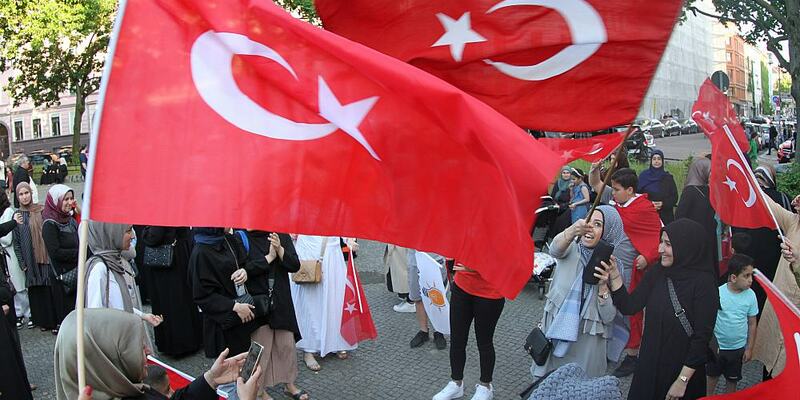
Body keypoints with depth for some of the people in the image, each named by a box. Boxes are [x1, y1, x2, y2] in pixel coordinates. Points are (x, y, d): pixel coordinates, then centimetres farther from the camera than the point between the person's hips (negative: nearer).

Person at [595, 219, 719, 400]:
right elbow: (629, 307, -3)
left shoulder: (703, 283, -17)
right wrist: (614, 278, -17)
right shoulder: (657, 273, -2)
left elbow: (702, 337, -17)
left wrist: (683, 380, -17)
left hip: (682, 369, -5)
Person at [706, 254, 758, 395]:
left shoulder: (750, 295, -12)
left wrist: (749, 348, 2)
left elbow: (752, 324, -1)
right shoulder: (718, 292, -19)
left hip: (738, 348, 2)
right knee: (712, 376, 18)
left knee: (732, 379, 19)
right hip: (716, 346, -1)